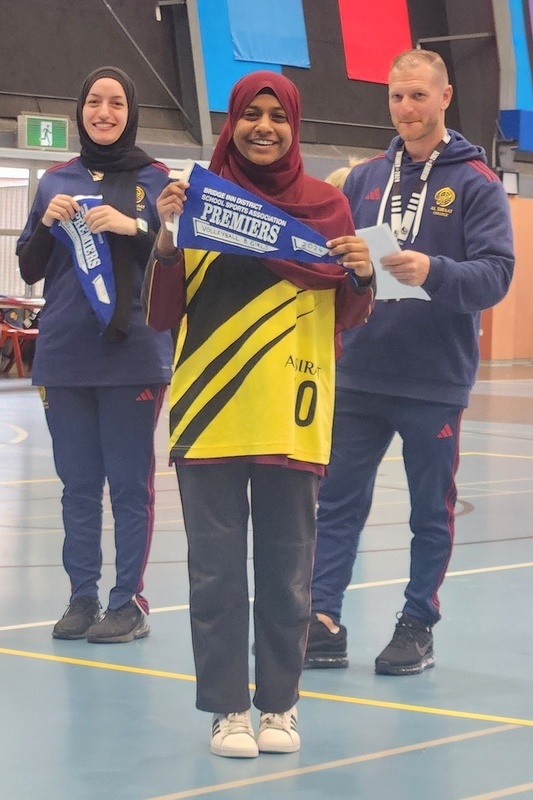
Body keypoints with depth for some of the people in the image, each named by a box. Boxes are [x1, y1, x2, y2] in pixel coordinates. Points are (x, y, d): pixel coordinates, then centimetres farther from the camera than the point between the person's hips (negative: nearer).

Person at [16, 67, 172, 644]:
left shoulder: (153, 179, 3)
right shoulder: (55, 181, 11)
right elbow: (29, 270, 11)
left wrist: (135, 226, -18)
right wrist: (47, 224, -7)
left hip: (132, 355, -3)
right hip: (64, 355, 3)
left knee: (130, 483, -1)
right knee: (78, 483, 7)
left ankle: (129, 602, 3)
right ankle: (82, 596, 13)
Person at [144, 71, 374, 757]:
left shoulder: (326, 204, 5)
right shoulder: (199, 195, 3)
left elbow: (348, 317, 9)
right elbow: (161, 312, 0)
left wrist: (361, 273, -12)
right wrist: (166, 237, -15)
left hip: (291, 414, 1)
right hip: (210, 410, 0)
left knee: (287, 566, 7)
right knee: (216, 567, 3)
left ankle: (279, 704, 20)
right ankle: (226, 707, 13)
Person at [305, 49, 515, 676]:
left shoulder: (475, 183, -3)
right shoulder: (365, 178, 9)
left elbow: (495, 274, -13)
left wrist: (434, 272, -30)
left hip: (435, 380, -3)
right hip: (359, 375, 4)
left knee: (431, 510, 7)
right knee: (336, 501, 4)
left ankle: (418, 625, 18)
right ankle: (323, 620, 9)